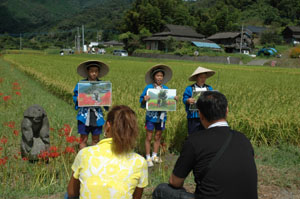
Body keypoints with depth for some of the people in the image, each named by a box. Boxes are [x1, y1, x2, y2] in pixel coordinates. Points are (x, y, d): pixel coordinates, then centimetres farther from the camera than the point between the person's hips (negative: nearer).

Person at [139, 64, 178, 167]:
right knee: (149, 137, 2)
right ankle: (148, 158, 13)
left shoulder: (166, 88, 8)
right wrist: (144, 99, -27)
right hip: (151, 116, -4)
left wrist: (174, 99, -6)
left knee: (158, 137, 13)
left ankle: (154, 156, 28)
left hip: (161, 116, 4)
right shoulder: (148, 87, -4)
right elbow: (142, 101, -6)